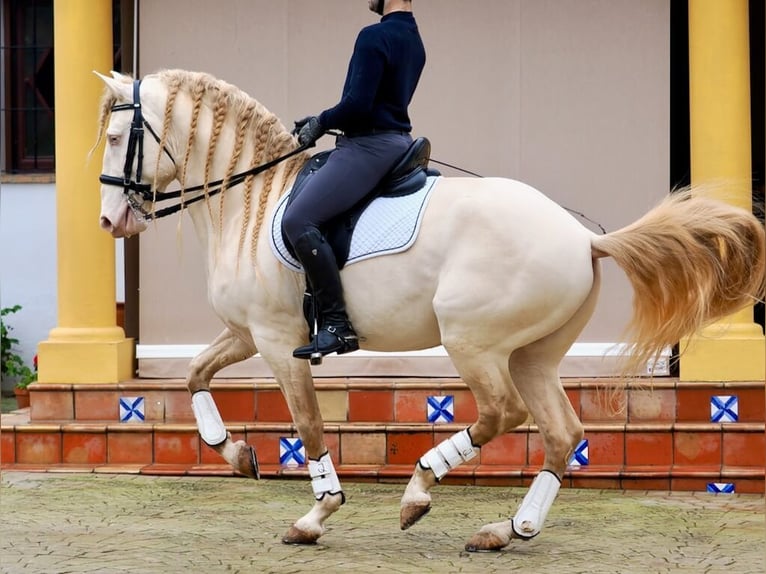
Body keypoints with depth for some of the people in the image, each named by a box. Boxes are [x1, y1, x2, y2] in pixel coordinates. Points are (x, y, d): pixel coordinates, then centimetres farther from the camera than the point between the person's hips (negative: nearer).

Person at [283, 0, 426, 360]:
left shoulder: (375, 37, -16)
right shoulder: (413, 41, 16)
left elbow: (358, 105, -21)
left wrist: (321, 124, -3)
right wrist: (322, 121, 17)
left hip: (368, 146, -11)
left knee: (298, 220, -18)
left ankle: (337, 325, -22)